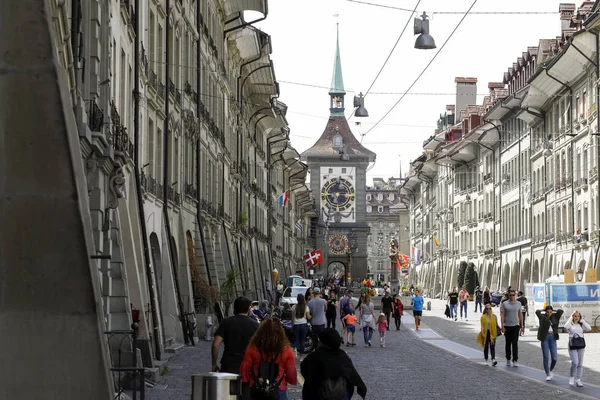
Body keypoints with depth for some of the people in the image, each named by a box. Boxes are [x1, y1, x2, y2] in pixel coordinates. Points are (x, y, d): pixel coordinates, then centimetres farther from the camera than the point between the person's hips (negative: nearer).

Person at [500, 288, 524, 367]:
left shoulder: (518, 304, 8)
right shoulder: (504, 304, 1)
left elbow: (520, 315, 12)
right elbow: (502, 315, -2)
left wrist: (521, 326, 9)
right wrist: (502, 326, -8)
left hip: (515, 326, 0)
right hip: (507, 326, 0)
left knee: (515, 343, -7)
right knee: (508, 343, 7)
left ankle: (515, 360, -7)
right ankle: (508, 360, 17)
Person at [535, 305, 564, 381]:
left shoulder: (555, 317, 6)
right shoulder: (542, 317, 0)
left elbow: (561, 311, -4)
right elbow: (537, 311, -11)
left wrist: (553, 311, 8)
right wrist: (544, 311, 6)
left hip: (553, 338, 2)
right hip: (545, 338, -2)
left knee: (554, 358, -2)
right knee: (545, 357, 0)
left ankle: (550, 371, 24)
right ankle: (548, 374, 9)